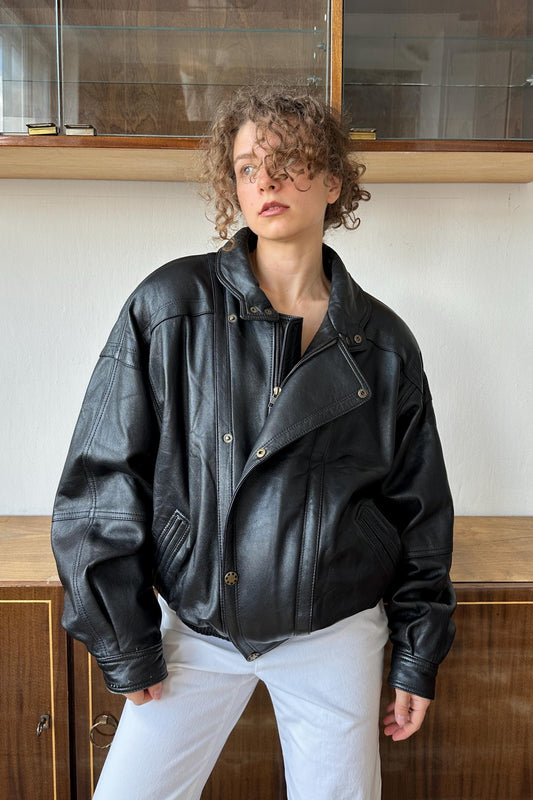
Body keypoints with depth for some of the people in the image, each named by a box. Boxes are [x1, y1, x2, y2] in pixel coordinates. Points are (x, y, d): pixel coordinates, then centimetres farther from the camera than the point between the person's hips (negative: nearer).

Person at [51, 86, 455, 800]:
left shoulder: (383, 343, -3)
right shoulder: (170, 306, -9)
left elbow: (419, 513, 5)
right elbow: (102, 480, -7)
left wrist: (418, 658, 8)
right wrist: (127, 647, -5)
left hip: (337, 636, 1)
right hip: (194, 629, 0)